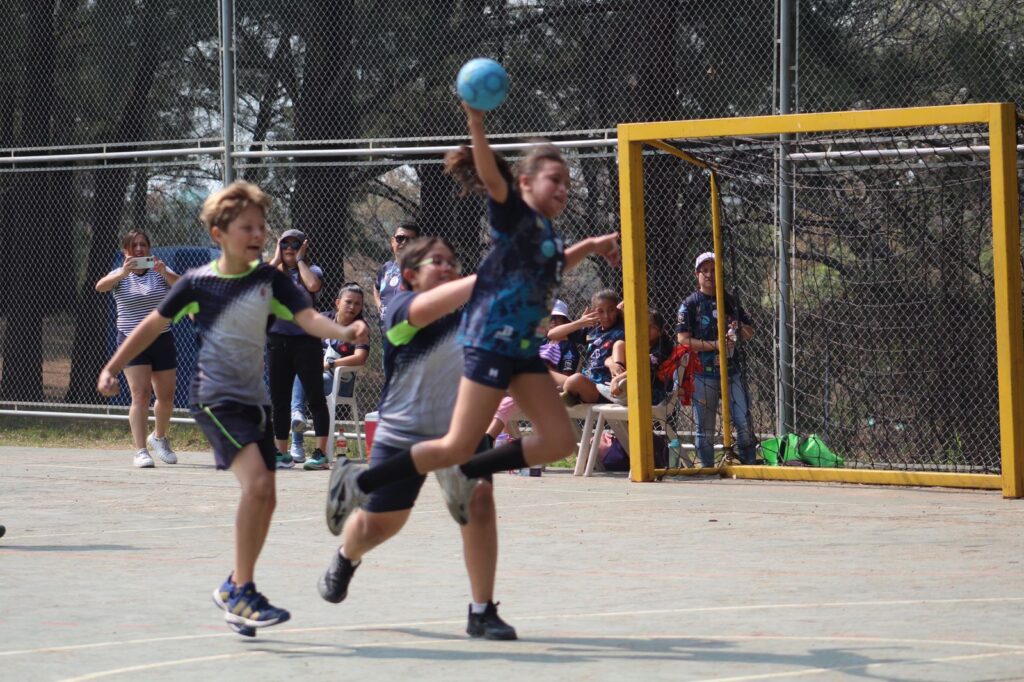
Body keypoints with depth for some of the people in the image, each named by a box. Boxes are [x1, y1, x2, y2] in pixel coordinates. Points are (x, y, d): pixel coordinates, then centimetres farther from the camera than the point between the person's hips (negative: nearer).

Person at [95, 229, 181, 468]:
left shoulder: (160, 271, 3)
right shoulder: (120, 275, 0)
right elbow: (100, 286, -21)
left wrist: (164, 272, -37)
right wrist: (123, 273, -39)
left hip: (162, 340, 3)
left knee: (166, 397, 11)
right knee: (140, 396, -15)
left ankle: (159, 438, 38)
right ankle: (141, 451, -17)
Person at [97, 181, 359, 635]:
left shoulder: (269, 279, 2)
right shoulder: (198, 283, -5)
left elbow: (307, 317, -10)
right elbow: (154, 324, 7)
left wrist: (342, 332, -31)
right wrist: (113, 368, 10)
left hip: (254, 399, 5)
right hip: (214, 397, -5)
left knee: (265, 498, 6)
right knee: (256, 482, -22)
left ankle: (234, 588, 24)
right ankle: (242, 593, -18)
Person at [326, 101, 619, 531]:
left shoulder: (547, 233, 17)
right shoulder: (515, 214, -6)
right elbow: (491, 177, -26)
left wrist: (590, 247, 36)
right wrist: (476, 124, -40)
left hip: (523, 348, 9)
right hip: (491, 339, -9)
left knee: (558, 441, 1)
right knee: (459, 445, -12)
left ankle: (465, 476, 12)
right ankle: (358, 483, -3)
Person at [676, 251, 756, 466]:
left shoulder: (730, 302, 13)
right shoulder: (690, 304, 1)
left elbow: (749, 333, 18)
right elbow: (684, 340, -7)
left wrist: (739, 328, -6)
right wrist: (715, 345, -16)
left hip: (732, 370, 3)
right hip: (704, 373, -3)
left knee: (744, 421, -4)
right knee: (705, 429, 1)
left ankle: (749, 464, 2)